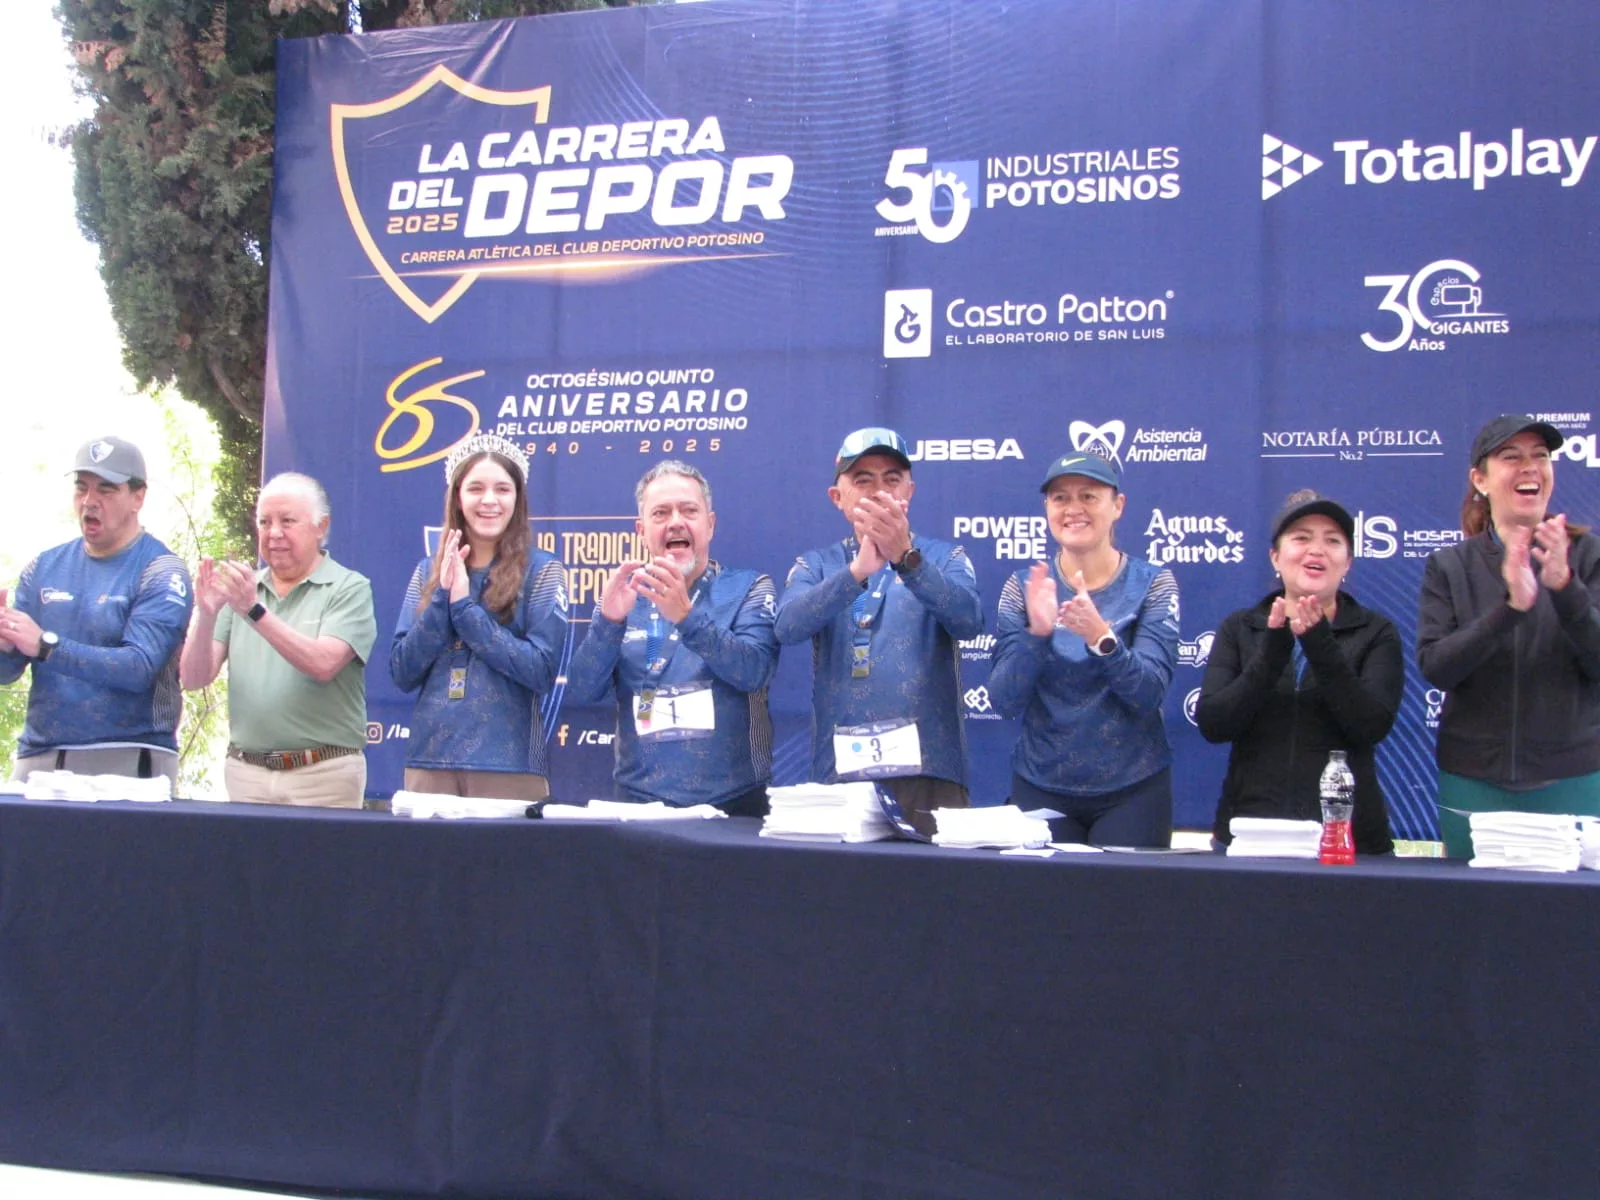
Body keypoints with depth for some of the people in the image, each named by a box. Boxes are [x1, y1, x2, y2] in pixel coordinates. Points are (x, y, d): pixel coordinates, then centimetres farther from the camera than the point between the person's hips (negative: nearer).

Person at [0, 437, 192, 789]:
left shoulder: (161, 573, -4)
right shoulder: (45, 567, 11)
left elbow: (140, 667, -18)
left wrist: (45, 645, -24)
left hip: (126, 760, -4)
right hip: (39, 757, 5)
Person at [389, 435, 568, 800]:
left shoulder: (542, 571, 0)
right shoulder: (428, 572, 10)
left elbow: (542, 671, -11)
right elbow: (402, 674, 3)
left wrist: (465, 606, -12)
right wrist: (442, 598, -9)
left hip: (509, 764, -3)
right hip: (429, 758, 3)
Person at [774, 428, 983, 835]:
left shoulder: (944, 557, 7)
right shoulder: (816, 565, 9)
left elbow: (969, 621, -13)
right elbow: (789, 627, -11)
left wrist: (906, 556, -29)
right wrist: (857, 571, -27)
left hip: (929, 769, -1)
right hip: (841, 771, 1)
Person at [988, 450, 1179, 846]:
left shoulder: (1152, 583, -4)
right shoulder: (1023, 587, -1)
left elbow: (1149, 694, -15)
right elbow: (1004, 701, -9)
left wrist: (1100, 636, -32)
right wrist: (1037, 632, -25)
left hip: (1133, 788, -1)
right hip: (1040, 787, 1)